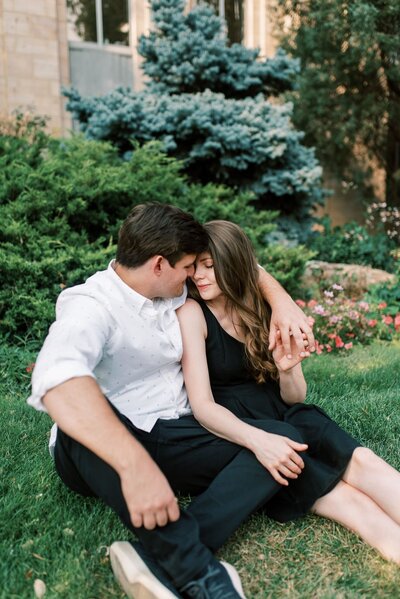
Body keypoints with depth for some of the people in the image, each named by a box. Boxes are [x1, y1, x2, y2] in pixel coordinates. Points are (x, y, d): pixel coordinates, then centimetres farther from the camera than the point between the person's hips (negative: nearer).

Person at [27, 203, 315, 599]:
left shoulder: (171, 289, 4)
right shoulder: (91, 305, -18)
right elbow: (57, 378, -40)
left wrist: (280, 300, -1)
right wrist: (135, 463, -52)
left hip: (176, 440, 6)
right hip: (103, 453, -5)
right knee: (86, 420, -40)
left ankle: (160, 559, -33)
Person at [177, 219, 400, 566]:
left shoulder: (264, 310, 7)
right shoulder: (192, 313, -8)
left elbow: (295, 398, 9)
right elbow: (202, 405, -17)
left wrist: (285, 370, -15)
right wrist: (256, 439, -36)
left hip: (283, 419, 4)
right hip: (232, 434, -3)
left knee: (358, 459, -27)